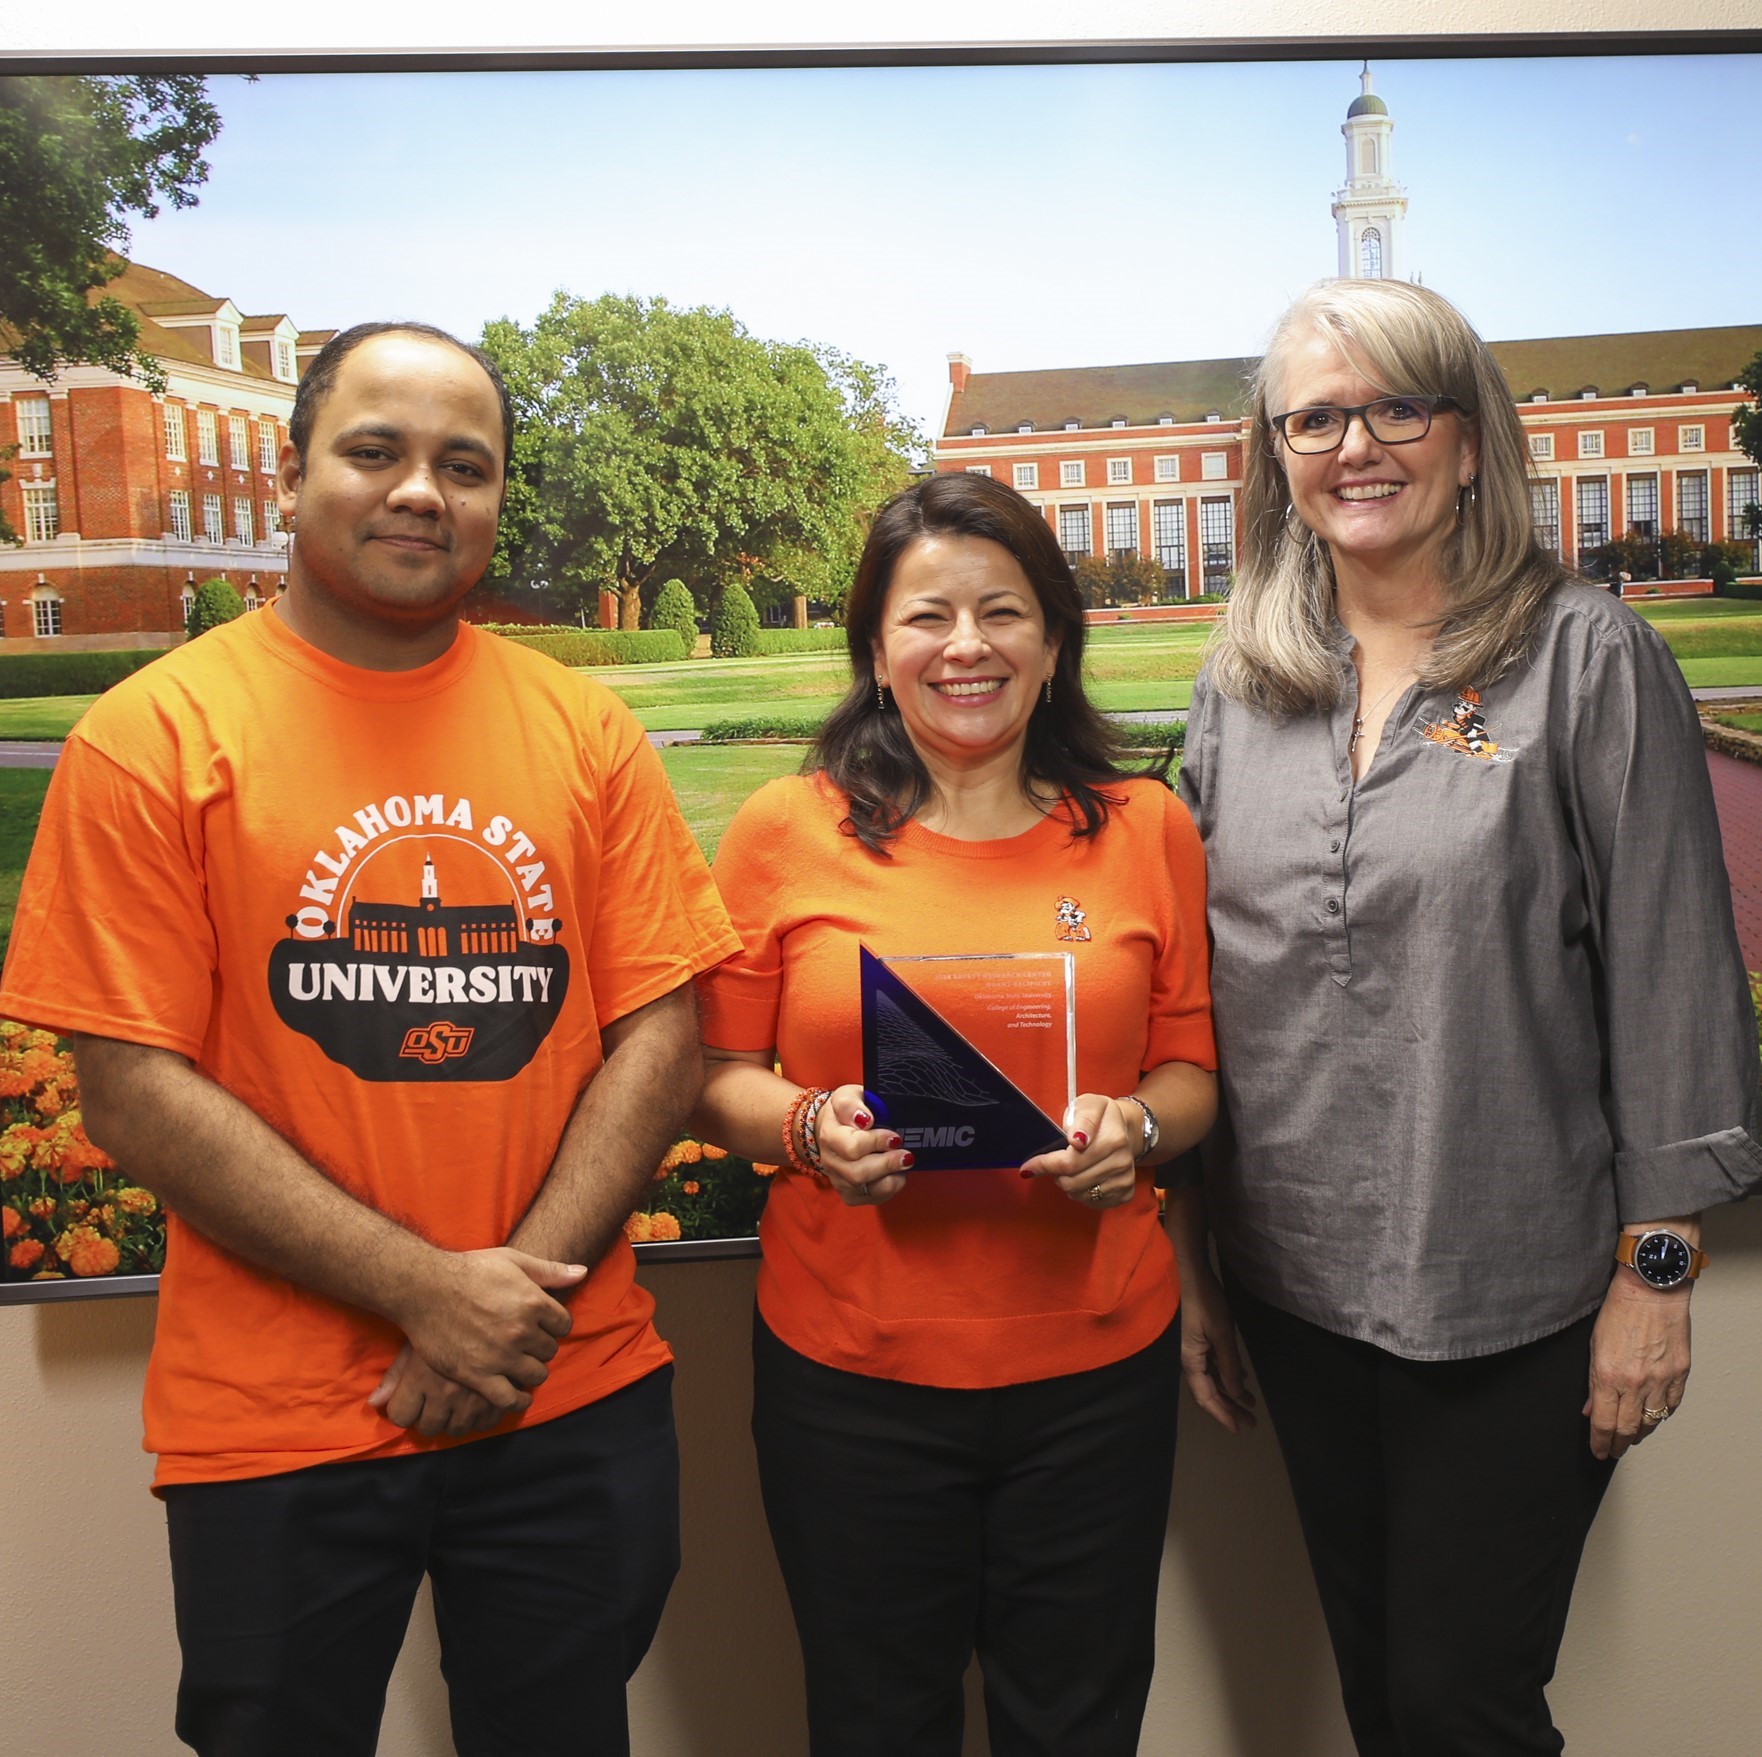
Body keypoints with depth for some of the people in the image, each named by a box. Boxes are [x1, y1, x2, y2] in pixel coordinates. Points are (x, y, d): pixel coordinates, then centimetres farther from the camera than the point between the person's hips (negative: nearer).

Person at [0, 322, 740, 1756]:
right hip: (275, 1425, -2)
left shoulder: (585, 730, 2)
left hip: (577, 1402, 3)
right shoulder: (153, 738, -6)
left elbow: (661, 1034, -1)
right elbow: (135, 1093, -11)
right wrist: (428, 1291, -16)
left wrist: (523, 1288, -12)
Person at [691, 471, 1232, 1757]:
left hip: (1097, 1364, 2)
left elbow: (1191, 1066, 9)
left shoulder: (1147, 830, 2)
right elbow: (719, 1075, 3)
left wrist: (1135, 1129, -12)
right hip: (849, 1372, -1)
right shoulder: (785, 834, -2)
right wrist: (809, 1126, -17)